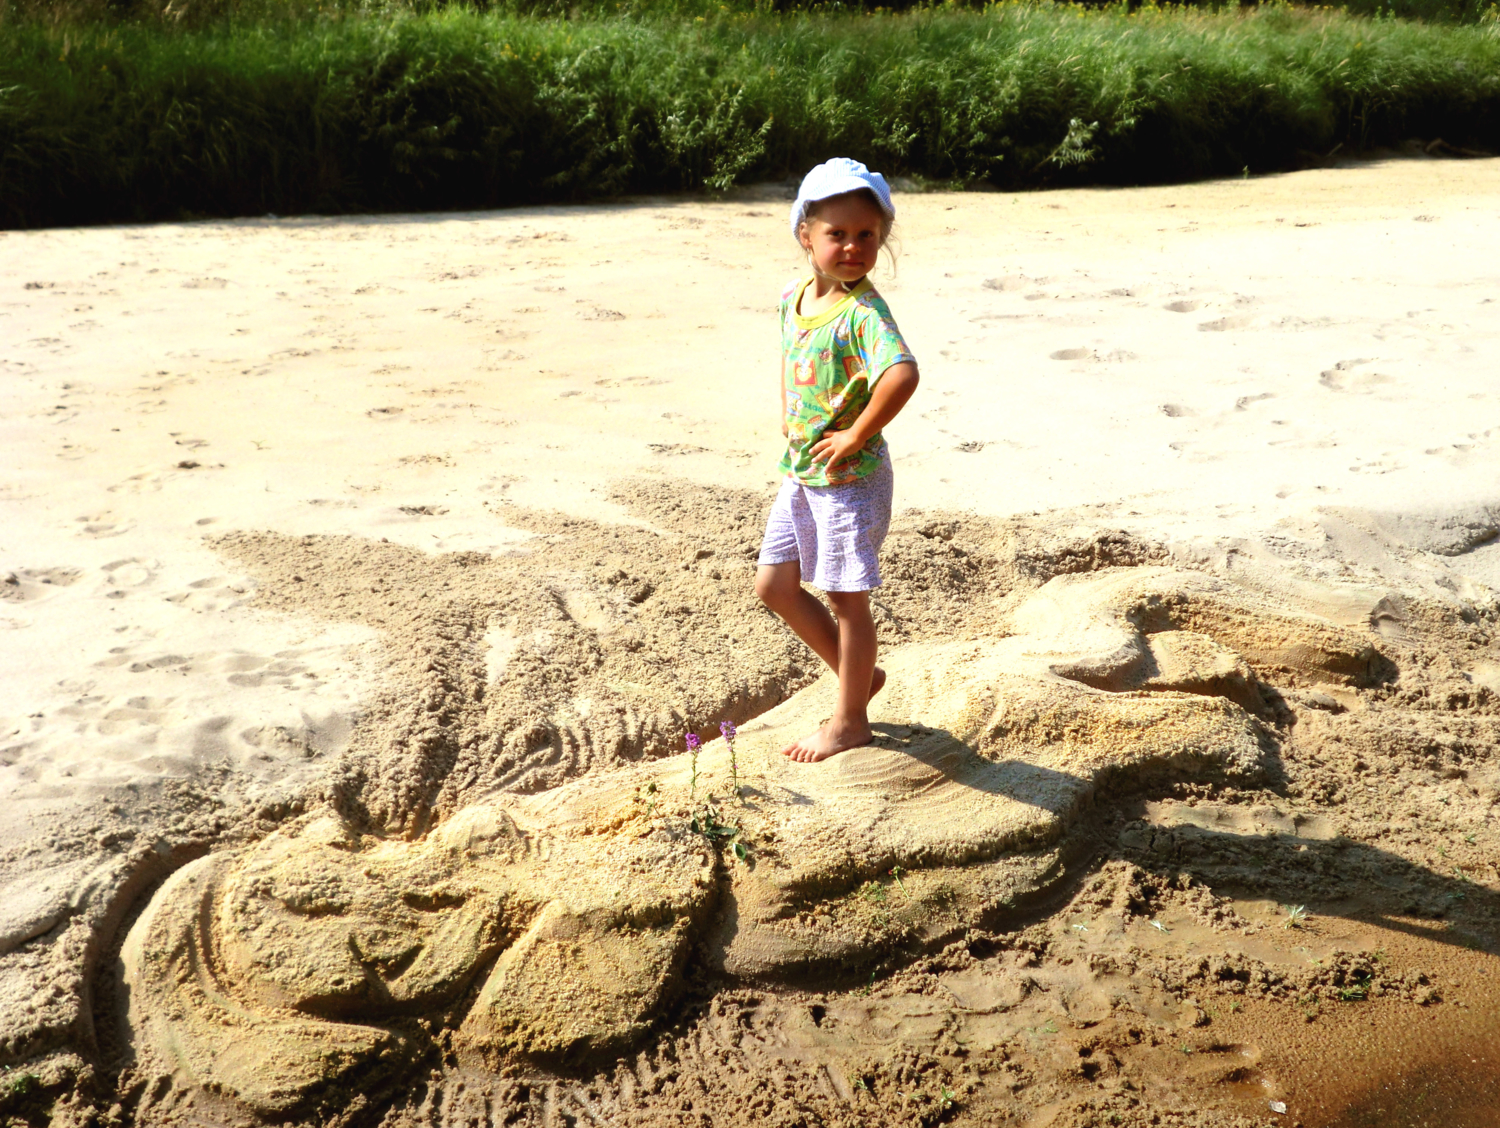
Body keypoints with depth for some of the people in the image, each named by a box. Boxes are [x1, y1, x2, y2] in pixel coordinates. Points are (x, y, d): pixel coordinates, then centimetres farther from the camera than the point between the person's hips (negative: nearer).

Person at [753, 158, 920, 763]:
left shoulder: (864, 310, -21)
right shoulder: (793, 297, 4)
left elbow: (903, 374, -39)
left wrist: (854, 438, -28)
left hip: (850, 476, -8)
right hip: (800, 474, 8)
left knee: (847, 596, 4)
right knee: (774, 584, 14)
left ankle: (850, 721, 22)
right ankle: (860, 675, 32)